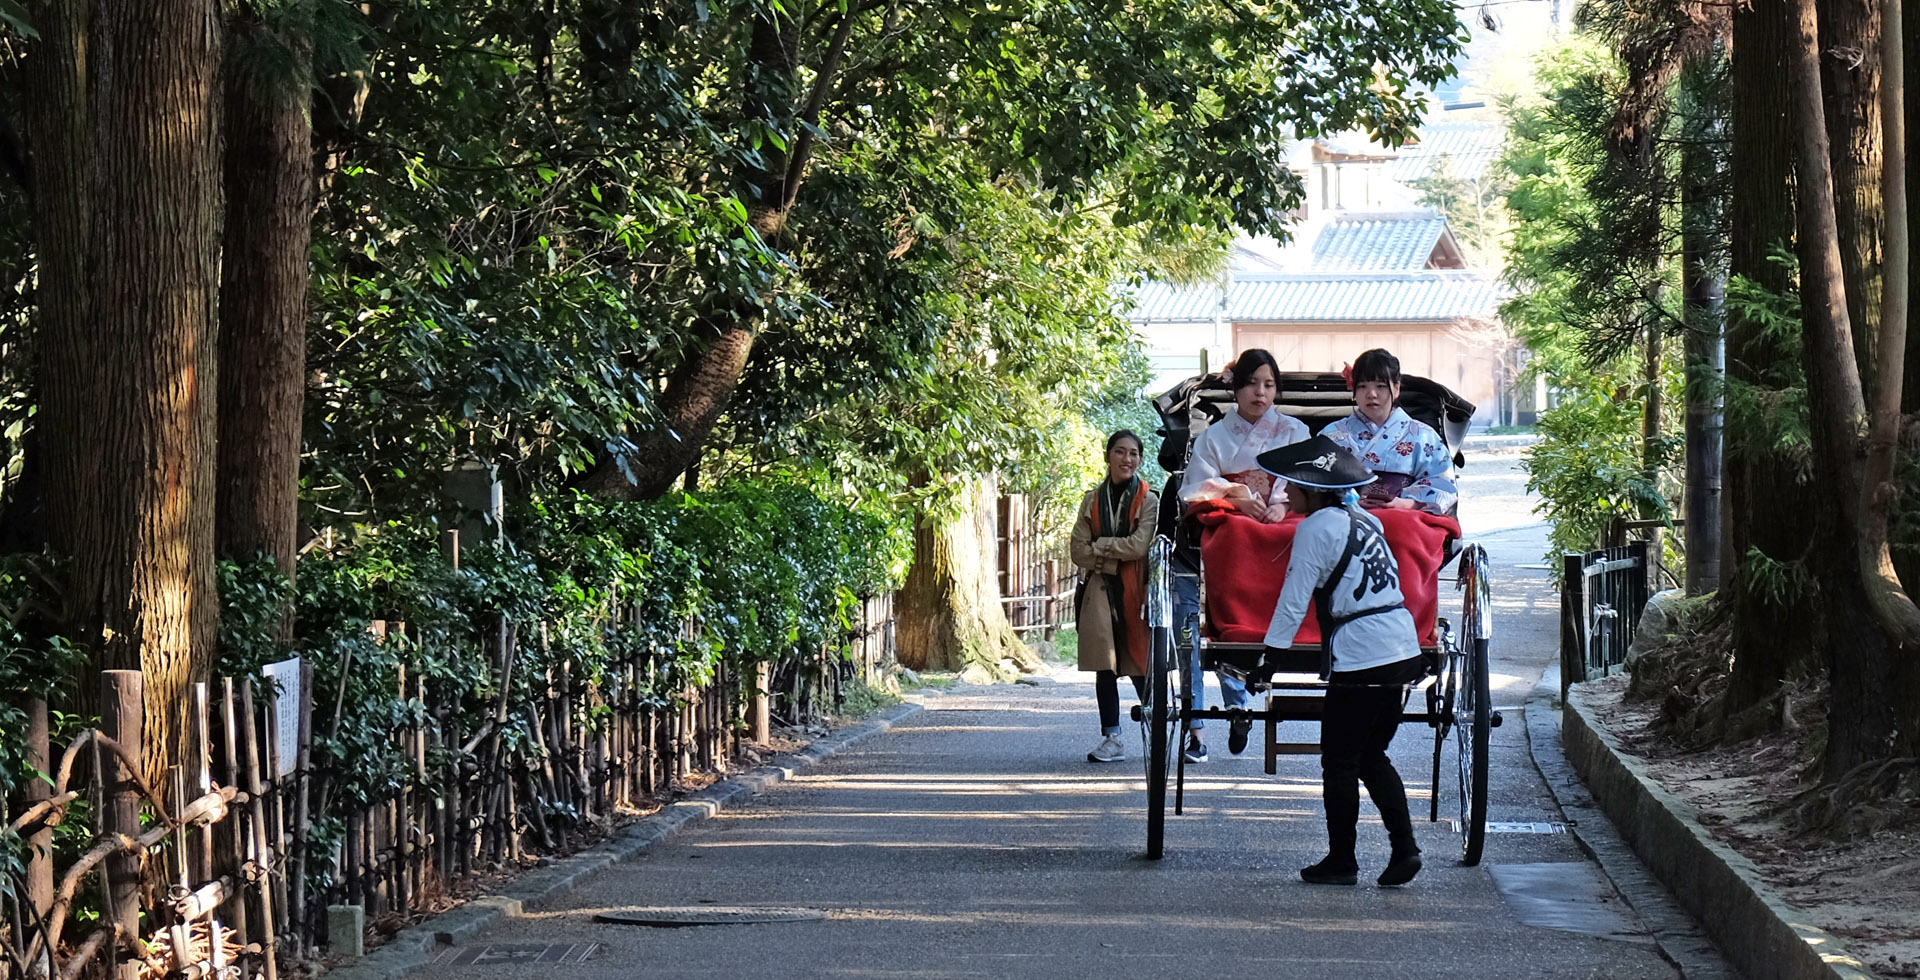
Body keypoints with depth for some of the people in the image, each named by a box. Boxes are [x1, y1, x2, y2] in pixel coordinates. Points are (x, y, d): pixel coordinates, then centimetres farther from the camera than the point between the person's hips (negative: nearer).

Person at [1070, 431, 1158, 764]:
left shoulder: (1149, 500, 0)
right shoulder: (1093, 500, 12)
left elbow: (1140, 546, -12)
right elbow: (1078, 550, 6)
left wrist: (1100, 547, -5)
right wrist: (1113, 558, -6)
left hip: (1136, 591, -4)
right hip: (1101, 590, 4)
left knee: (1139, 665, -4)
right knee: (1104, 665, 0)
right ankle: (1111, 739, 3)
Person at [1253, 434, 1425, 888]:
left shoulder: (1316, 527, -9)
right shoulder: (1365, 518, 14)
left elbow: (1293, 602, -10)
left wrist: (1268, 661, -6)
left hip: (1359, 661, -8)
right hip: (1404, 651, 8)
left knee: (1340, 763, 5)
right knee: (1371, 756, 17)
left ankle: (1341, 861, 11)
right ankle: (1404, 848, 7)